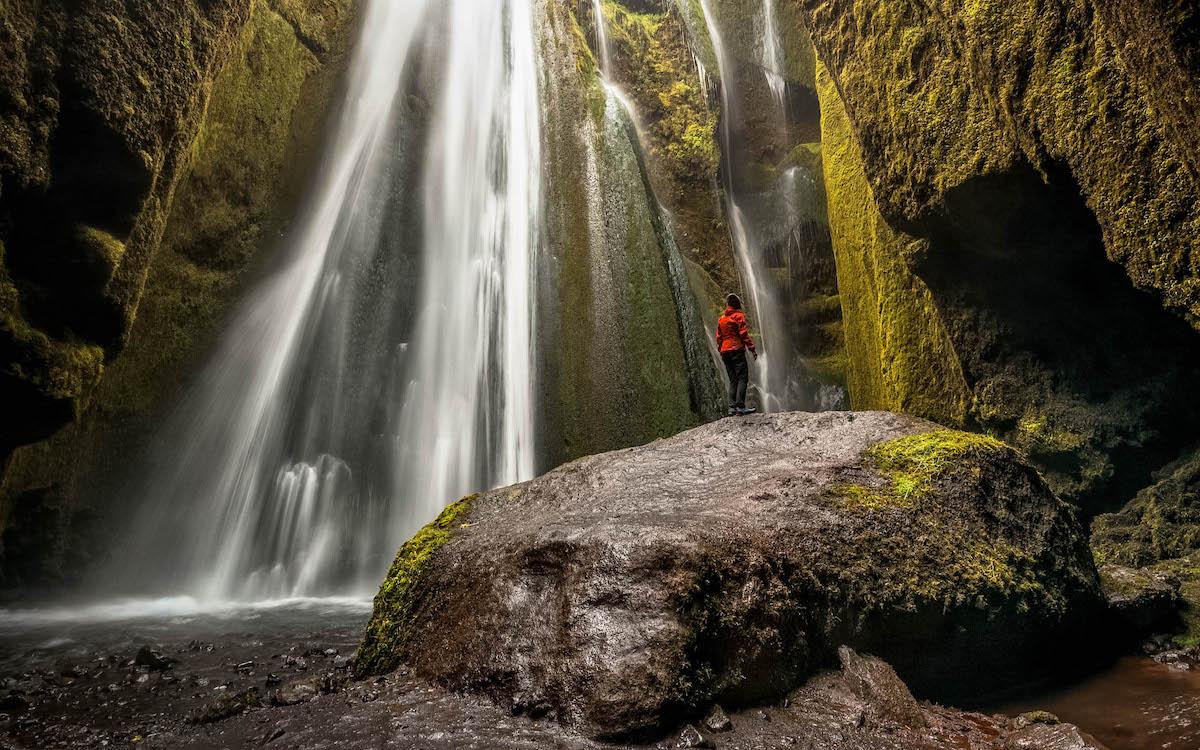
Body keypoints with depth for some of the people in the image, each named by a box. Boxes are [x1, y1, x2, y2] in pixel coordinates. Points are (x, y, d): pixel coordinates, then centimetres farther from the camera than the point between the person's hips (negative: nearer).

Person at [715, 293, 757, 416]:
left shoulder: (721, 319, 17)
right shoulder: (738, 316, -2)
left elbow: (719, 337, 17)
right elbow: (744, 334, -10)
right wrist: (752, 349, -9)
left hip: (725, 352, 7)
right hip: (736, 350, -7)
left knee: (733, 380, 9)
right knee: (742, 378, -9)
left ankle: (732, 407, 2)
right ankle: (740, 406, -19)